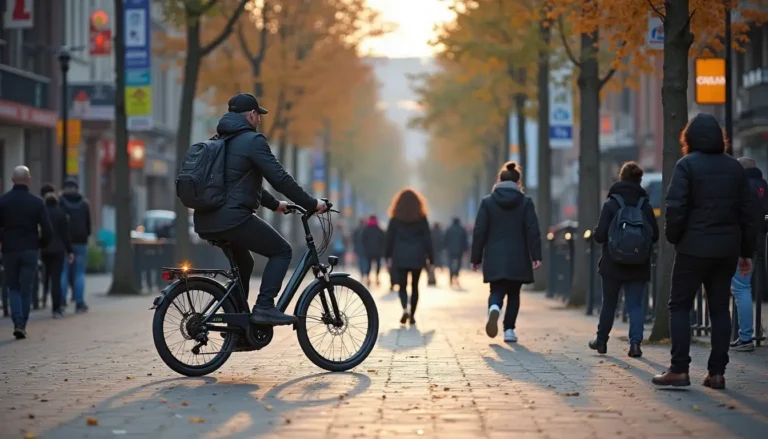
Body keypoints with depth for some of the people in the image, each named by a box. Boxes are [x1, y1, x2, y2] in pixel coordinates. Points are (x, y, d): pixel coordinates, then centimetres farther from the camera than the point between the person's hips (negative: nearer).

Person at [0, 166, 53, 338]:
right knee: (26, 289, 7)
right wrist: (40, 245, 12)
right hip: (30, 251, 0)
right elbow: (47, 231, -5)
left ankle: (17, 322, -6)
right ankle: (22, 325, 4)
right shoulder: (36, 202, -4)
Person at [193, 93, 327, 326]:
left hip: (206, 222, 9)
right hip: (233, 218, -9)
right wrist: (311, 204, 0)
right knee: (281, 251, 4)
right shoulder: (252, 140, -6)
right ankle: (264, 307, -9)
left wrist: (274, 204, 39)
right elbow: (280, 178, -10)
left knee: (243, 263, 28)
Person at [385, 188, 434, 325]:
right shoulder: (421, 218, 1)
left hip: (400, 257, -1)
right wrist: (430, 257, 5)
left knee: (402, 285, 4)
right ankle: (412, 315, 9)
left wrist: (388, 256, 9)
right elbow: (427, 238, 1)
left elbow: (390, 237, 2)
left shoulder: (395, 218, 1)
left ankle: (405, 309, -21)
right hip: (417, 257, 1)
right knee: (415, 286, 11)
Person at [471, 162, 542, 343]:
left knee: (497, 291, 5)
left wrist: (476, 258, 5)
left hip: (495, 258, 0)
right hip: (518, 258, 0)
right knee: (514, 294, 12)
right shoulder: (526, 202, 0)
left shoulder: (487, 202, 1)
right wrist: (536, 256, -4)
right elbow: (533, 231, -5)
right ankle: (509, 330, 7)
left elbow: (479, 232, 0)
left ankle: (494, 308, -29)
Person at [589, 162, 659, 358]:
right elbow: (655, 235, 2)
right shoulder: (646, 205, -1)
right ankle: (635, 342, -8)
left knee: (608, 303, 13)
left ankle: (601, 340, 25)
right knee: (635, 305, 5)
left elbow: (600, 235, -12)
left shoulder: (611, 203, -9)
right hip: (639, 266, 1)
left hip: (613, 264, -1)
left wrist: (597, 235, 10)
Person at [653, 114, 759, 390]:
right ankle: (717, 372, 6)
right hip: (727, 249, 5)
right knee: (719, 308, 9)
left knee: (680, 306, 3)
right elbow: (749, 212, 11)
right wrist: (746, 251, 15)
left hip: (694, 248, -5)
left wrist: (673, 236, 1)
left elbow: (675, 207, -15)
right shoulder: (735, 167, 10)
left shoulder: (687, 165, -6)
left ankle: (679, 370, -4)